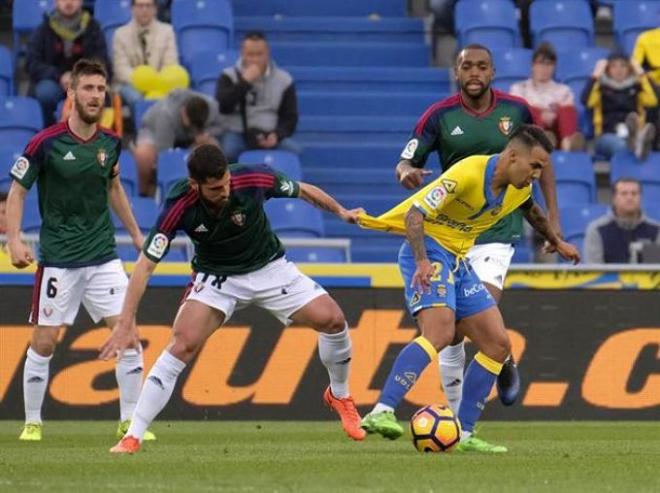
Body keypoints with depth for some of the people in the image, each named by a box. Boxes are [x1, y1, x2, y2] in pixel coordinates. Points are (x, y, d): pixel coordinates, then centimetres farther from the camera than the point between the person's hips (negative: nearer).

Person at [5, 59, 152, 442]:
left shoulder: (110, 143, 3)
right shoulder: (46, 143, -11)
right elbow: (17, 191, -5)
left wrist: (137, 235, 23)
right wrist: (14, 240, -17)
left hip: (104, 257, 4)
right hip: (58, 259, -3)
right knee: (44, 342, -1)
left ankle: (130, 421, 4)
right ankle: (32, 422, 15)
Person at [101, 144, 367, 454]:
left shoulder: (255, 179, -26)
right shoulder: (179, 207, -28)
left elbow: (303, 191, -4)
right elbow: (145, 265, -24)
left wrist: (341, 212, 7)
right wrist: (126, 322, -30)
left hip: (269, 268, 2)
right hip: (216, 276, -2)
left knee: (332, 319, -11)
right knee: (183, 343, -23)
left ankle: (340, 396, 19)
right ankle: (133, 436, -17)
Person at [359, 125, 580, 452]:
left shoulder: (520, 189, 5)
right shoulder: (469, 173, -22)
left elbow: (530, 211, 31)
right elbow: (415, 213, -26)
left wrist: (556, 243, 45)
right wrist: (423, 261, -39)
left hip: (459, 261, 9)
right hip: (429, 251, -9)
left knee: (498, 344, 3)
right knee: (440, 331, -31)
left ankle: (464, 434, 8)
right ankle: (382, 412, -40)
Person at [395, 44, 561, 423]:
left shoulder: (516, 110, -1)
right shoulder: (439, 116, -3)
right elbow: (406, 163, -1)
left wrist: (553, 216, 8)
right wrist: (408, 172, -27)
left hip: (499, 230, -1)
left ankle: (505, 365, 14)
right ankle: (455, 414, 13)